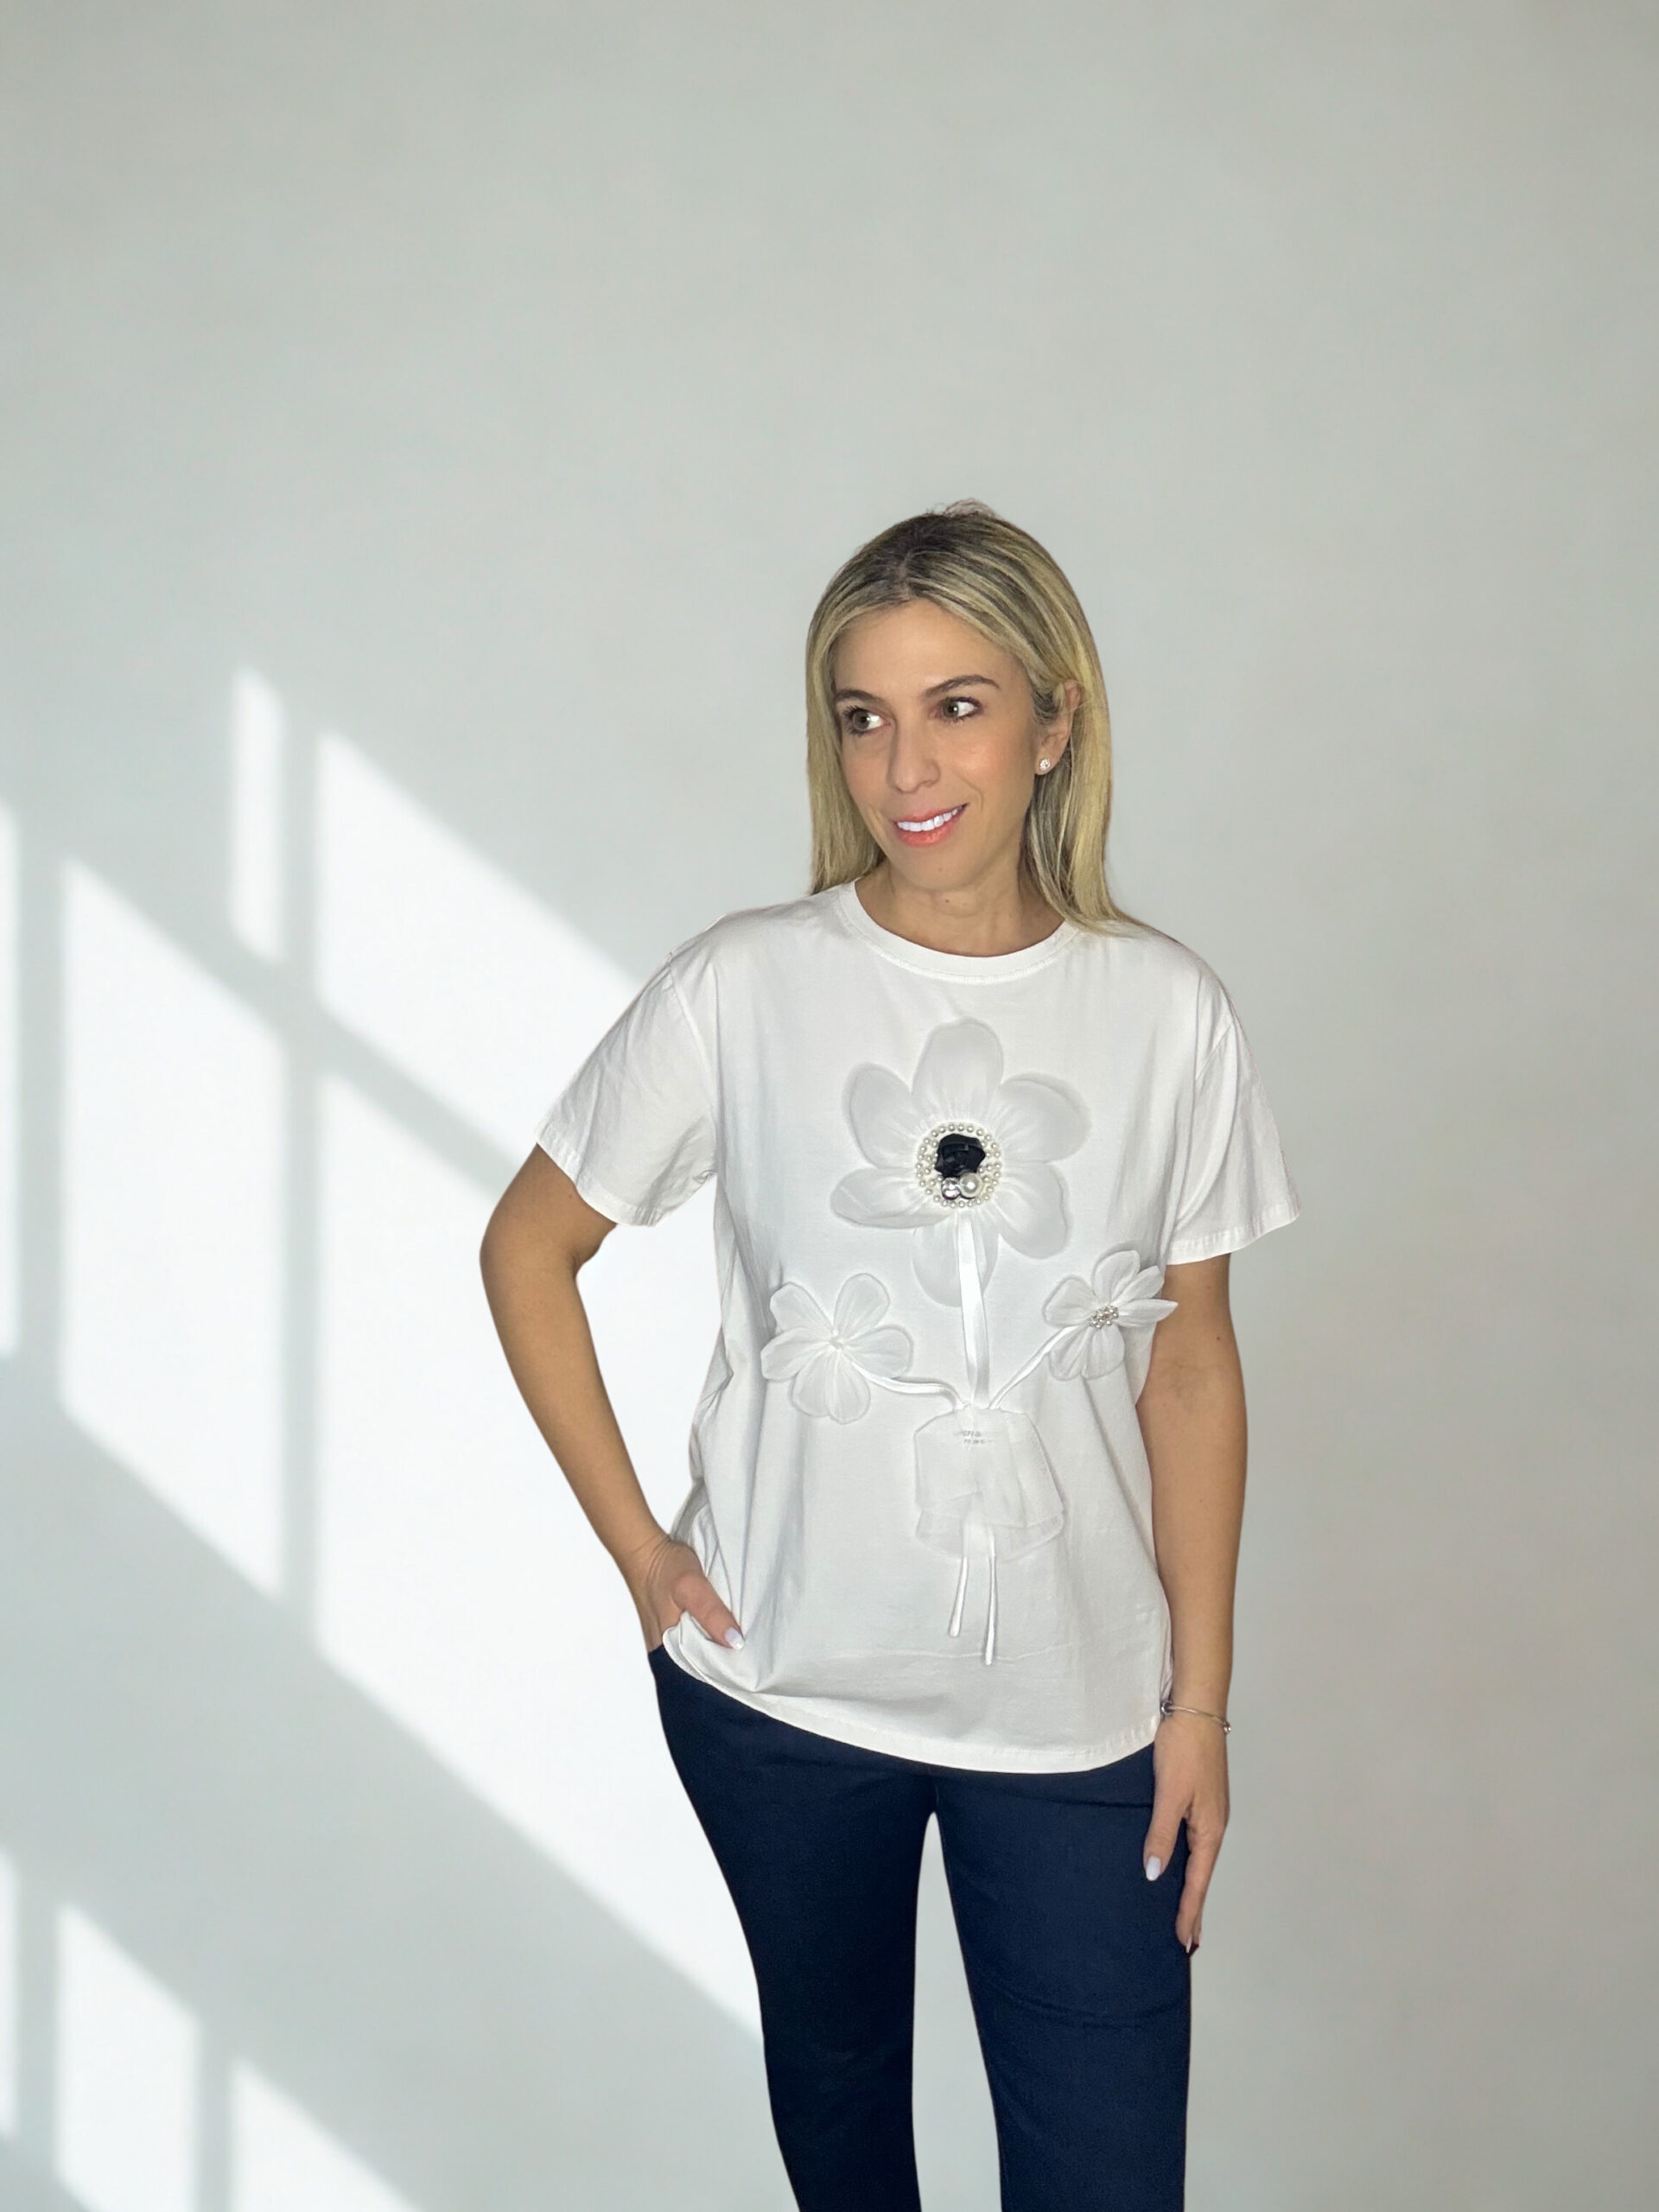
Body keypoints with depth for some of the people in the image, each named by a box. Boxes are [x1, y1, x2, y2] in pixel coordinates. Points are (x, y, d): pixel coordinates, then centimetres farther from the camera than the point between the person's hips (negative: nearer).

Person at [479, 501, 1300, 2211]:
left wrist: (1201, 1698, 2)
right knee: (834, 2070, 22)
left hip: (1076, 1696, 0)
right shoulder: (745, 988, -9)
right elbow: (527, 1248, 1)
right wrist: (634, 1541, -4)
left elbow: (1190, 1366, 1)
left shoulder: (1167, 1013, -6)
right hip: (781, 1681, 0)